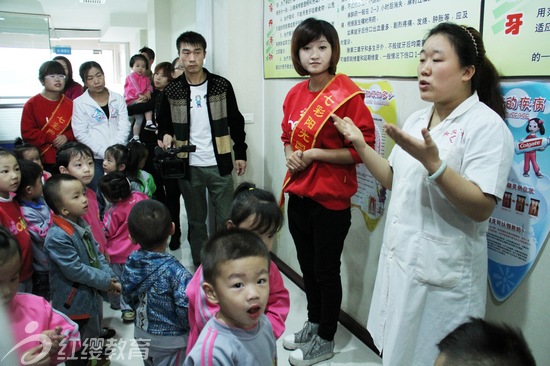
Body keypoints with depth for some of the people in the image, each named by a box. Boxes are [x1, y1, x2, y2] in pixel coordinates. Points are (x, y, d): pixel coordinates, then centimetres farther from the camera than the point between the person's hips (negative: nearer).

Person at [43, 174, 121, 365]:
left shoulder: (82, 224, -1)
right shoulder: (57, 237, -30)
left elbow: (97, 253, 4)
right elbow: (75, 270, -28)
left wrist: (110, 277, -7)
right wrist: (106, 281, -19)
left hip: (92, 294, 9)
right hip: (74, 303, -9)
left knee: (94, 336, 31)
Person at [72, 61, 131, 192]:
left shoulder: (118, 98, 9)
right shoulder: (79, 103, 2)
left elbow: (124, 127, 3)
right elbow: (81, 134, -4)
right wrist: (104, 152, -12)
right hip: (94, 159, -2)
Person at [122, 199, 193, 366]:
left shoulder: (131, 264, -13)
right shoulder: (175, 271, -31)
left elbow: (129, 298, 2)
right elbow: (186, 311, -27)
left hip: (141, 333, 5)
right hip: (170, 340, -5)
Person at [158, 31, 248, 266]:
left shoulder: (222, 85, 0)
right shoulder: (172, 91, 1)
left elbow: (236, 122, 6)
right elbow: (163, 122, 11)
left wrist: (240, 153, 3)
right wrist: (165, 135, -11)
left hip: (219, 165, -1)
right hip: (189, 167, 1)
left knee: (226, 219, 4)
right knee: (196, 220, 12)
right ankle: (200, 268, 26)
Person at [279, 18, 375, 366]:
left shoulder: (348, 94, -15)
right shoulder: (295, 94, 6)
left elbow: (363, 150, -18)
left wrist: (314, 154, -19)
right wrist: (291, 154, -2)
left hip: (331, 200, -7)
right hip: (298, 195, 7)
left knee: (326, 271, 9)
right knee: (307, 266, 20)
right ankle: (313, 324, 41)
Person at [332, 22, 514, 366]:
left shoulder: (487, 126, -15)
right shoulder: (416, 120, 8)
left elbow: (481, 208, -22)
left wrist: (432, 161, -33)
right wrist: (360, 145, 3)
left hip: (443, 271, -7)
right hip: (399, 258, 7)